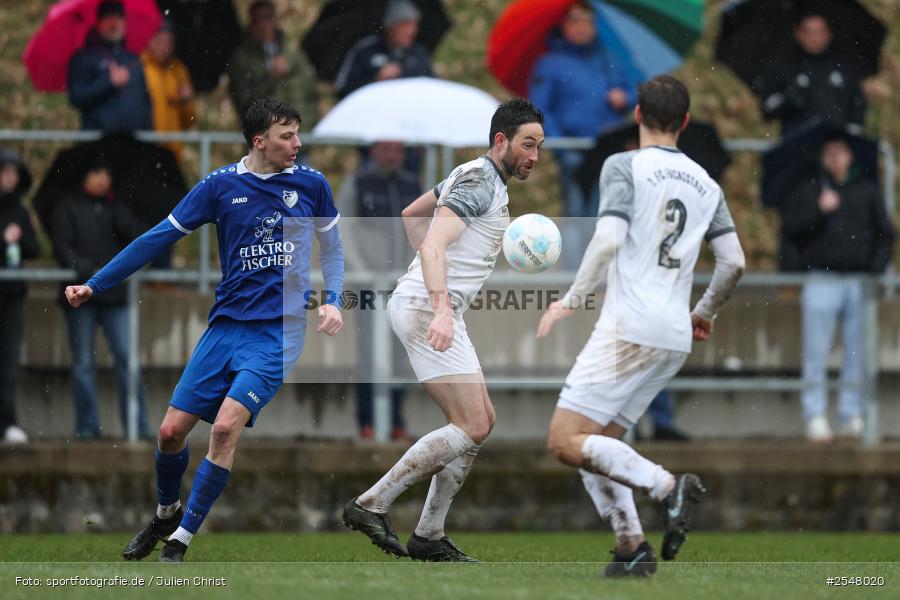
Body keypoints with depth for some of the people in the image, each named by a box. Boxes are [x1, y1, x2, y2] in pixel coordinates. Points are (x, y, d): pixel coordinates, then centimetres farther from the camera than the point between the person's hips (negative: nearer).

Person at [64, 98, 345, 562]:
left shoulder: (311, 184, 3)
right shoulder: (221, 185, 0)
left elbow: (332, 248, 18)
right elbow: (159, 239, 3)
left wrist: (331, 301, 1)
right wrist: (94, 286, 1)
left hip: (279, 330, -2)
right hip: (226, 324, 2)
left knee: (226, 425, -20)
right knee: (172, 429, -1)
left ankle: (180, 541, -10)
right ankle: (166, 513, 30)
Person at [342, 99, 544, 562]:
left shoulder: (476, 176, 19)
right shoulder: (479, 181, -13)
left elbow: (411, 214, 32)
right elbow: (434, 242, -26)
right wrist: (441, 309, -37)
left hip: (429, 307, 11)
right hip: (426, 308, -11)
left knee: (480, 422, 11)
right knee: (471, 427, -13)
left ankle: (429, 536, 10)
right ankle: (371, 505, -13)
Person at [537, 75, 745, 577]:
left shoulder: (625, 167, -3)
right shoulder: (706, 183, 15)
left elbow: (609, 239, -17)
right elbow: (734, 262, 11)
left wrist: (572, 300, -9)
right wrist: (706, 313, 27)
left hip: (629, 328, -7)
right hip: (675, 338, 7)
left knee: (567, 442, -9)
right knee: (599, 445, 14)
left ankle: (668, 486, -22)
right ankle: (631, 548, 0)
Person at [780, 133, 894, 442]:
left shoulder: (867, 192, 14)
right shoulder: (807, 191, 9)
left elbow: (885, 233, 16)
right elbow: (789, 228, -1)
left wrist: (876, 268, 4)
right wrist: (819, 210, -13)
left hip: (860, 283, 2)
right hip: (822, 281, -2)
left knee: (857, 353, 2)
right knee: (816, 353, -7)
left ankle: (852, 416, 8)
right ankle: (815, 417, -7)